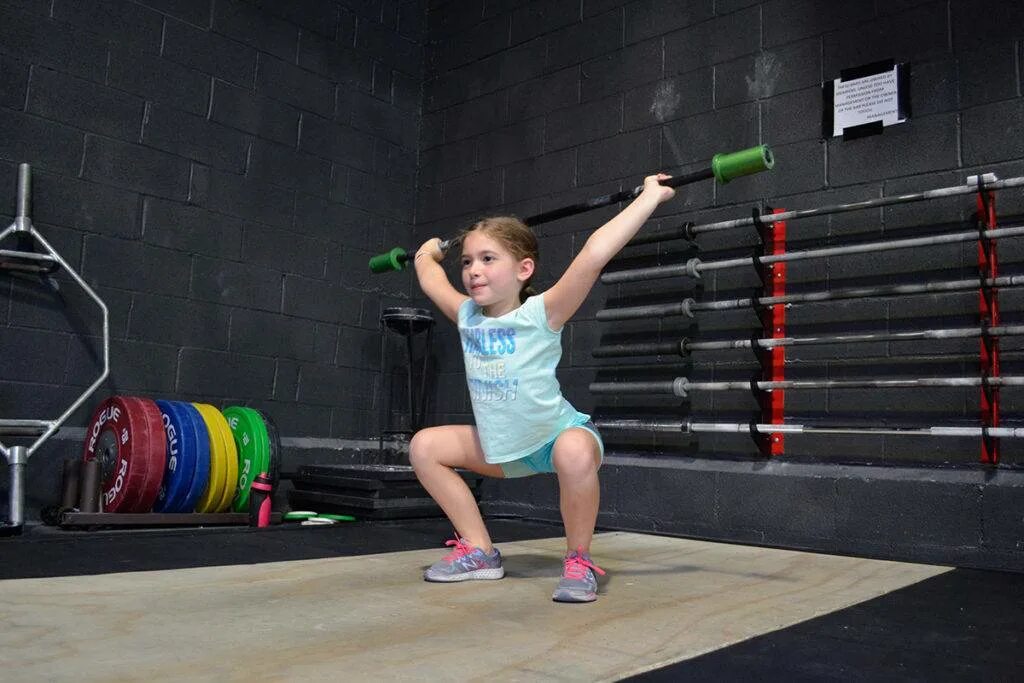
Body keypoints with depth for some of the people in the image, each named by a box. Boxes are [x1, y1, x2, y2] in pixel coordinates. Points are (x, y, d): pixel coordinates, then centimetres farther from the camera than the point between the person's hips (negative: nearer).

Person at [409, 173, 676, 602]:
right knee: (425, 446, 0)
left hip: (560, 436, -6)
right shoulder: (467, 316, -7)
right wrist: (428, 252, 31)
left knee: (575, 453, -40)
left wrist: (649, 197, -35)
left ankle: (578, 561, -16)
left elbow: (594, 254, -35)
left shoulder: (539, 314, -23)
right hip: (503, 446, 7)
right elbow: (429, 278, 12)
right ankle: (479, 551, 8)